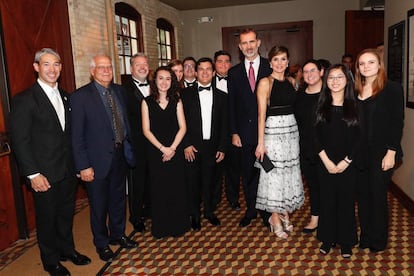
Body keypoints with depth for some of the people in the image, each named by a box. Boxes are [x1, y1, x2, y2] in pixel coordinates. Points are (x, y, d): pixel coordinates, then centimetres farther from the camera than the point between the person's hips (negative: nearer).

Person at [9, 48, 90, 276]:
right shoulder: (24, 100, -12)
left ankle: (67, 250, 41)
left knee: (66, 213, 20)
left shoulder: (65, 96, 8)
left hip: (68, 171, 6)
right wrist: (33, 174, -16)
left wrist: (76, 163, 7)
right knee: (47, 218, 11)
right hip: (44, 175, -5)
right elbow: (20, 141, -14)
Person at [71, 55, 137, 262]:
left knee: (118, 199, 20)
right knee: (99, 205, 11)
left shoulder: (119, 91, 5)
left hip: (120, 155, 5)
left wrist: (128, 148, 6)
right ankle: (101, 243, 32)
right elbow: (77, 135, -13)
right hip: (98, 160, -5)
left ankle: (117, 234, 41)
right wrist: (83, 166, -16)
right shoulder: (80, 96, -12)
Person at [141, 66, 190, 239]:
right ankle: (161, 227, 20)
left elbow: (182, 127, 0)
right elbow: (146, 130, -3)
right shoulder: (147, 102, 2)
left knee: (177, 188, 5)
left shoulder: (176, 101, 5)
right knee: (158, 190, 5)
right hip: (155, 151, -1)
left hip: (175, 151, 1)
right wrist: (162, 148, -11)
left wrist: (172, 148, -12)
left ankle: (178, 225, 21)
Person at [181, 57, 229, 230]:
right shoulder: (186, 93, 0)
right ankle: (195, 215, 23)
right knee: (193, 182, 6)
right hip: (192, 147, -2)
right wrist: (186, 145, -10)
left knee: (210, 182, 11)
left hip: (212, 147, 2)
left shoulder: (221, 96, 8)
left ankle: (210, 212, 30)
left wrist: (222, 148, 3)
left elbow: (224, 125, 8)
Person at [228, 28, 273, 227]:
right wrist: (234, 132, -1)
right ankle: (251, 209, 28)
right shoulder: (234, 73, 7)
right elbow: (231, 105, 5)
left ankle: (267, 211, 24)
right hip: (245, 132, 2)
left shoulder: (271, 67, 1)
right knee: (248, 173, 11)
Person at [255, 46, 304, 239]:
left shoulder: (290, 82, 11)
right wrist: (261, 143, -14)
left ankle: (285, 214, 26)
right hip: (273, 131, -6)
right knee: (274, 174, 1)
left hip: (292, 130, 6)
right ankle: (275, 219, 13)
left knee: (289, 172, 11)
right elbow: (261, 114, -10)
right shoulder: (265, 82, -6)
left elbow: (293, 108, 14)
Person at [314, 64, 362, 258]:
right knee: (327, 200, 7)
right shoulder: (321, 106, 3)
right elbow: (316, 136, -1)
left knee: (346, 201, 7)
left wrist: (346, 161, -10)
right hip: (325, 163, 1)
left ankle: (346, 242, 22)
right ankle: (327, 239, 23)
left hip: (348, 164, -1)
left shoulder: (354, 106, 1)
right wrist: (326, 161, -9)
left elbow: (359, 138, -2)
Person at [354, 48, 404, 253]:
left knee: (378, 195, 4)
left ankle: (379, 241, 21)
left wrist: (391, 152, -14)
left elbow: (397, 122, -9)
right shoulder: (355, 91, 8)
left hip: (381, 153, -5)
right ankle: (365, 237, 26)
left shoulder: (392, 89, -5)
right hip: (359, 153, 5)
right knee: (363, 195, 11)